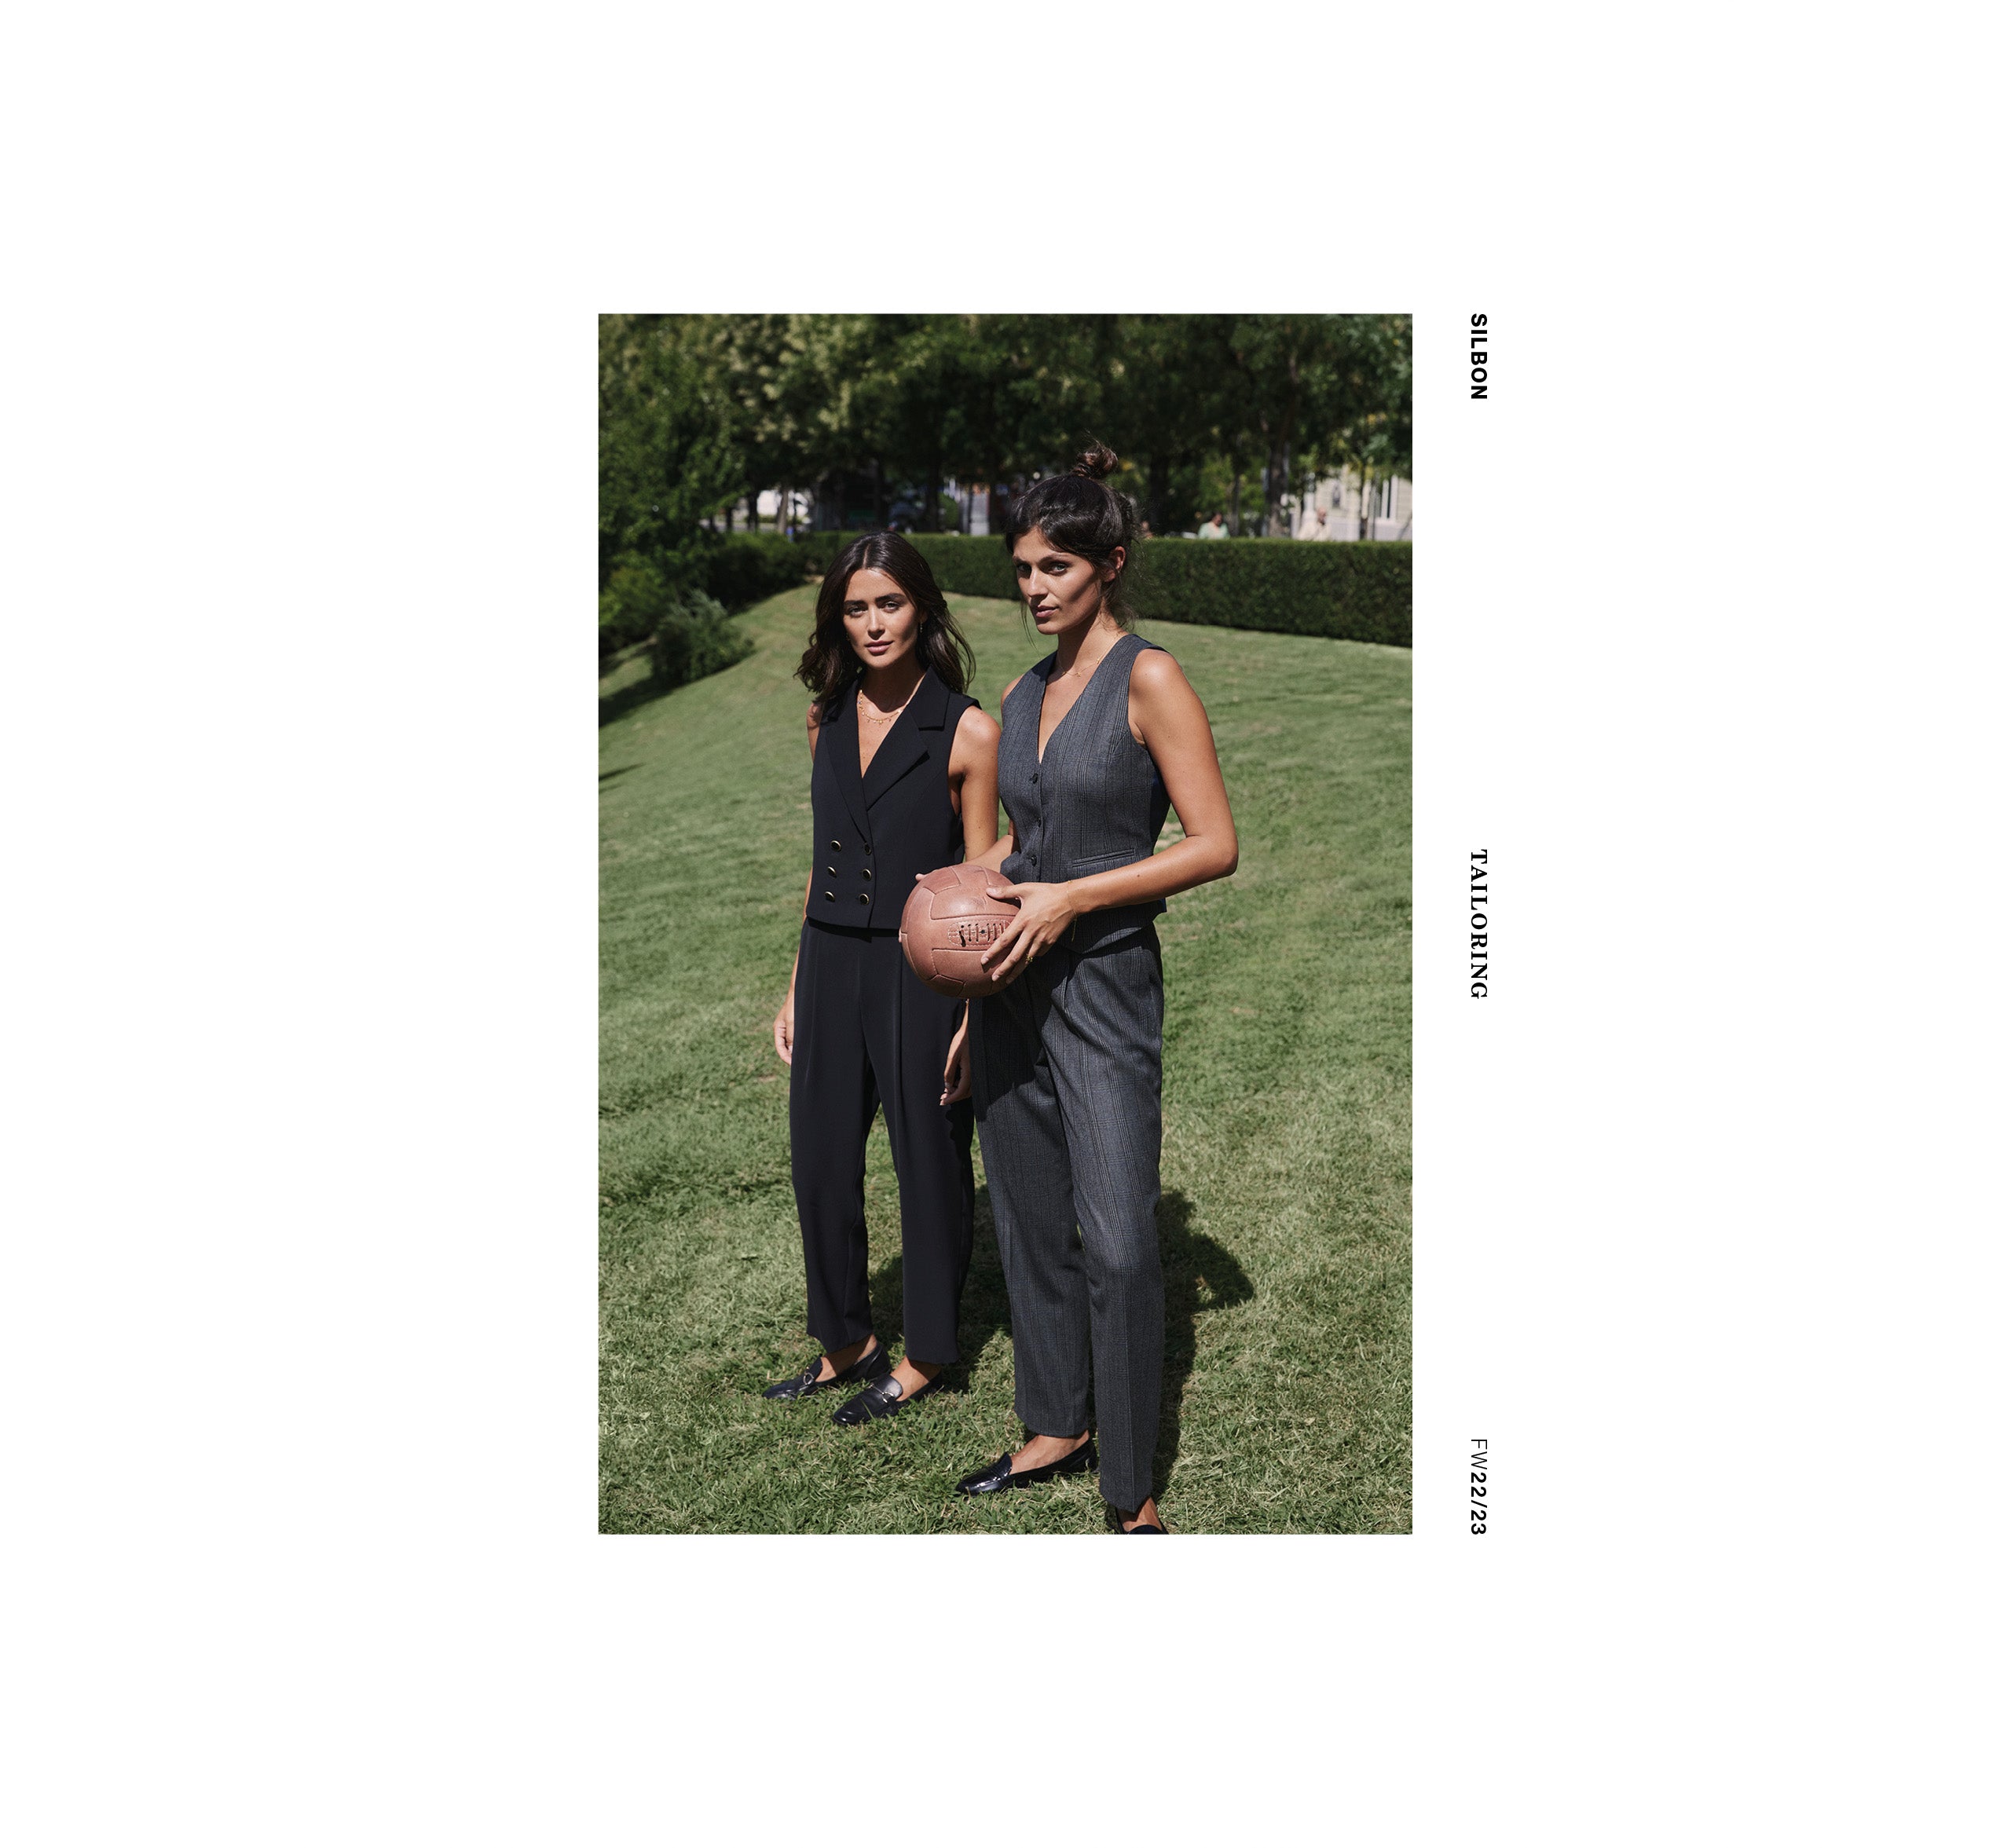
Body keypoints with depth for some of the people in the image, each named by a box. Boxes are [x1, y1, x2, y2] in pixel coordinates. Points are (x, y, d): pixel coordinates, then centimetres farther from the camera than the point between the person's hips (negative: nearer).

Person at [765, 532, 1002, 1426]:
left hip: (919, 973, -6)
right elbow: (822, 860, 13)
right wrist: (796, 989, 13)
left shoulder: (967, 733, -10)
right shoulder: (829, 719, 7)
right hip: (830, 968, 6)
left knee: (928, 1164, 8)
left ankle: (924, 1354, 26)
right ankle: (847, 1341, 32)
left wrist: (974, 1016, -11)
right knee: (820, 1161, 13)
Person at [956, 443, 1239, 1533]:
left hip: (1103, 981, -7)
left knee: (1119, 1245, -9)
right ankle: (1054, 1432, 30)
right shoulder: (1024, 693, 11)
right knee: (1029, 1226, 14)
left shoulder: (1148, 680, -9)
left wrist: (1068, 898, -17)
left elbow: (1216, 846, -14)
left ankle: (1133, 1495, 4)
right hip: (1011, 983, 7)